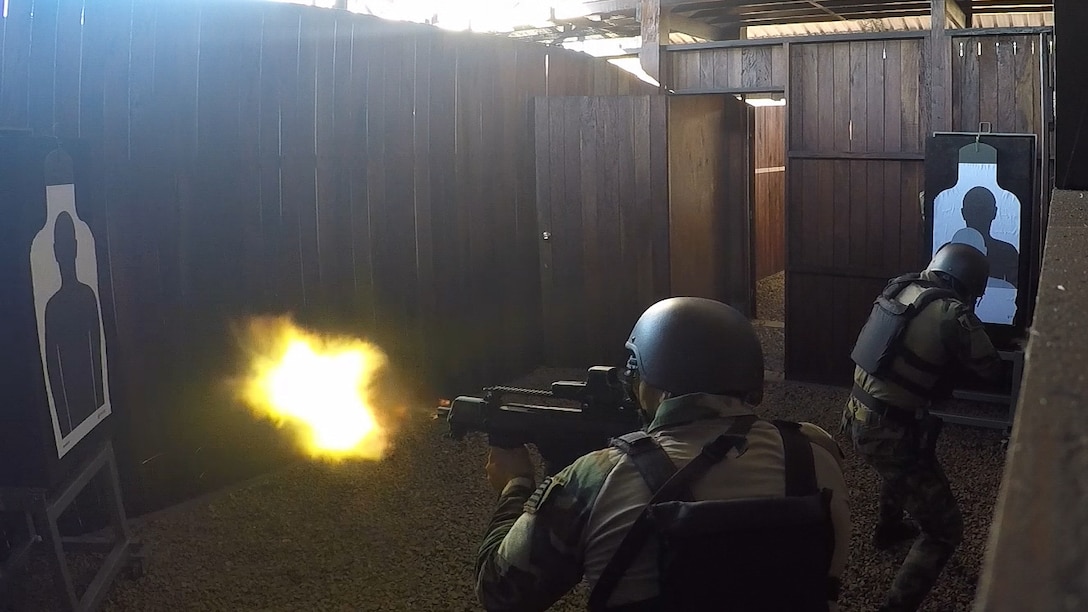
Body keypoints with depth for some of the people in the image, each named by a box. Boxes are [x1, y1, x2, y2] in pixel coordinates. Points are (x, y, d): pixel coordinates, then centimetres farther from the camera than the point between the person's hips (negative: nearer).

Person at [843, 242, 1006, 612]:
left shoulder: (900, 287, 1)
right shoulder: (953, 315, -19)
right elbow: (993, 371, -2)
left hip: (858, 415, 8)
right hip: (891, 432, -8)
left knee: (901, 469, 40)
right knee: (944, 530, 2)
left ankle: (888, 530, 64)